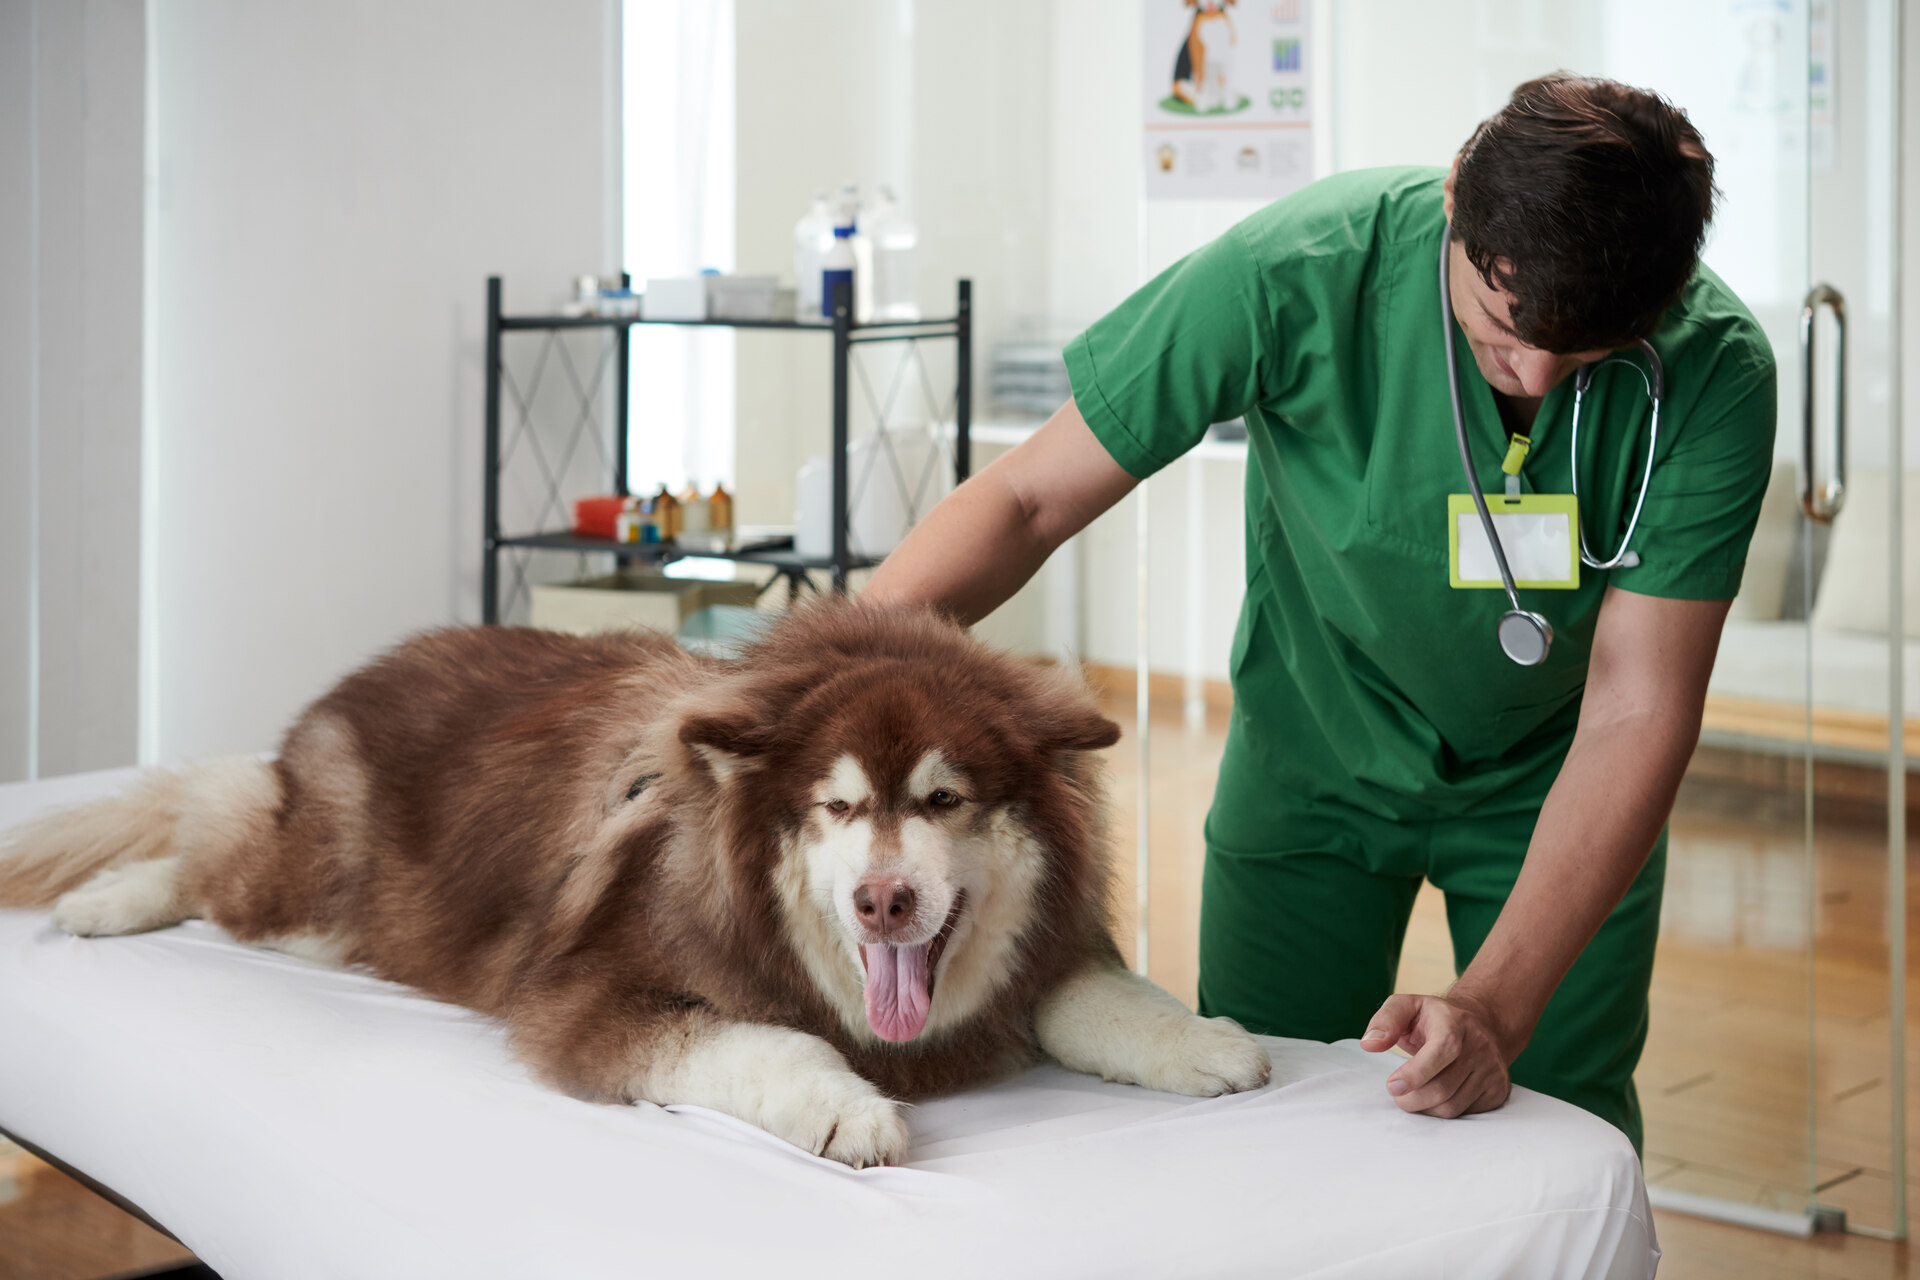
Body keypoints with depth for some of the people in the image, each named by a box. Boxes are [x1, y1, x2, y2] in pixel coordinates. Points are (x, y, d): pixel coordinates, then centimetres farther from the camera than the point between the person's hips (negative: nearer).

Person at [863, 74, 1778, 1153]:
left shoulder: (1715, 374, -28)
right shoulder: (1295, 271, -30)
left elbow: (1636, 712, -27)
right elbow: (1030, 499, -22)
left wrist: (1494, 1008, -37)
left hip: (1549, 780, 0)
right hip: (1315, 760, 0)